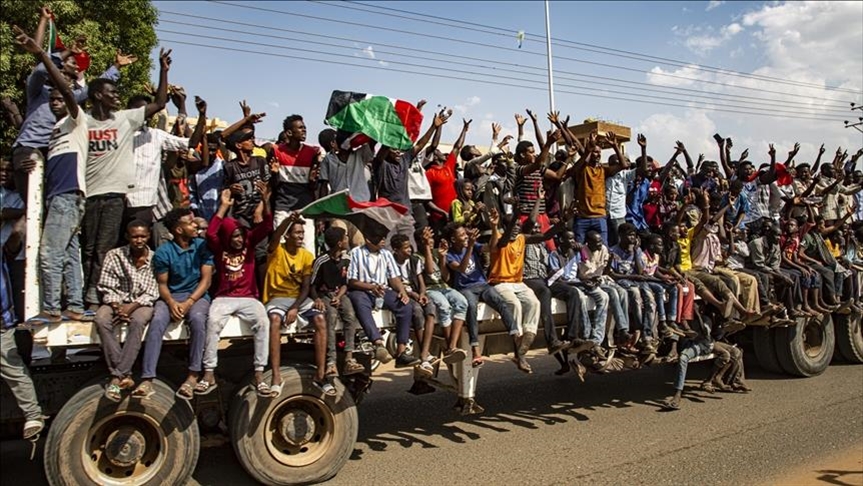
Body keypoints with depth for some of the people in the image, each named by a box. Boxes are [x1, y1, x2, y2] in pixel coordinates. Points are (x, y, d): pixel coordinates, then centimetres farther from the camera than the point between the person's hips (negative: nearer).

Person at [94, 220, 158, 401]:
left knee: (137, 321, -36)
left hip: (142, 303, -2)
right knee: (102, 320, -30)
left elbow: (153, 292, -7)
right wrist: (117, 306, -18)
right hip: (117, 302, 2)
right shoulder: (115, 255, 0)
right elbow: (107, 287, 0)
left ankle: (118, 376, -32)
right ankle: (124, 376, -29)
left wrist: (132, 306, -20)